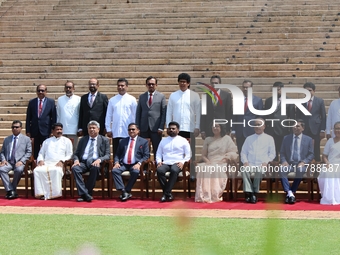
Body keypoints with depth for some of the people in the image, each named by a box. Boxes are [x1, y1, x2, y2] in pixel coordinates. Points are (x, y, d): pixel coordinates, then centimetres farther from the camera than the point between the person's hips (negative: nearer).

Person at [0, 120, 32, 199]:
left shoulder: (26, 139, 14)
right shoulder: (7, 139, 23)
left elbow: (29, 152, 5)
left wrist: (21, 161, -11)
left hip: (19, 162, -2)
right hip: (8, 162, 3)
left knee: (19, 170, -38)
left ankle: (12, 189, -20)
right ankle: (10, 190, -29)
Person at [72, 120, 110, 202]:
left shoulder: (104, 140, 13)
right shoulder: (83, 140, 21)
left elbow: (107, 155, 4)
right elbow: (76, 154, 18)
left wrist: (99, 160, -18)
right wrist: (76, 160, -6)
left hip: (95, 162, -3)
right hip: (83, 162, 3)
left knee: (95, 168, -39)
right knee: (75, 168, -31)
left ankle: (88, 193, -30)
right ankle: (84, 194, -35)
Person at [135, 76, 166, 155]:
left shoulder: (161, 96, 6)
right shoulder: (142, 97, 13)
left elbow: (164, 113, 2)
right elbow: (138, 113, 12)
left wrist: (161, 127, -7)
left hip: (156, 128, -2)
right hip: (143, 128, 2)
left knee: (157, 150, -1)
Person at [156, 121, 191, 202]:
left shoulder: (183, 141, 12)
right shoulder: (163, 141, 22)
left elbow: (188, 155, 7)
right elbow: (158, 153, 21)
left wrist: (182, 162, -10)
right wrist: (159, 161, 0)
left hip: (177, 163, -2)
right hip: (165, 163, 3)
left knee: (174, 170, -39)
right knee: (159, 170, -34)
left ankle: (166, 193, -35)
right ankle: (168, 193, -26)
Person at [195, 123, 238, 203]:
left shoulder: (227, 138, 13)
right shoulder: (208, 139, 23)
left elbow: (233, 153, 4)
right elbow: (203, 155, 20)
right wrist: (207, 161, -3)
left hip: (222, 164, -3)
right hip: (209, 163, 3)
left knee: (216, 169, -38)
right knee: (201, 167, -32)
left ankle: (215, 196, -37)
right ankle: (204, 195, -37)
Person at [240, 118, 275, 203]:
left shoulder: (269, 138, 16)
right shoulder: (249, 138, 22)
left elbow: (272, 153, 11)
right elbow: (243, 152, 17)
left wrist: (266, 162, -6)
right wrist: (245, 161, -3)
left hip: (262, 165, -2)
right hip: (250, 164, 2)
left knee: (259, 171, -38)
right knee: (244, 170, -34)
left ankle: (255, 193, -29)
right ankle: (248, 192, -35)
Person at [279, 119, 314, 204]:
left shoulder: (308, 139, 11)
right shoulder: (286, 138, 15)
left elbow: (311, 154, 8)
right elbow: (282, 153, 14)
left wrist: (303, 162, -10)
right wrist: (284, 161, -7)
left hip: (301, 164, -1)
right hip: (289, 163, 1)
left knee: (300, 170, -38)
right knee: (282, 169, -34)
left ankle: (292, 192, -25)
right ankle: (289, 193, -36)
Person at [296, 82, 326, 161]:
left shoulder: (320, 101, 5)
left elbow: (323, 117, 4)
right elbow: (298, 116, 11)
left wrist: (322, 130, -2)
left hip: (315, 129, -1)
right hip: (304, 130, 1)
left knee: (316, 150, 1)